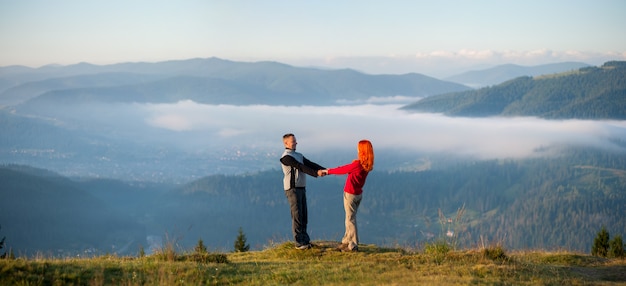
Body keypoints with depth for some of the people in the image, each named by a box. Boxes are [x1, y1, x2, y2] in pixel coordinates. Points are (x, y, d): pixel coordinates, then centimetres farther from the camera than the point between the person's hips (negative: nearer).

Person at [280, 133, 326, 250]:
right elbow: (300, 167, -21)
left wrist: (325, 170, -6)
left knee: (304, 216, 10)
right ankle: (299, 243, -5)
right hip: (292, 189, -8)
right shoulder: (286, 157, -11)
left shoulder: (299, 156, 18)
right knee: (297, 215, -7)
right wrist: (316, 173, -28)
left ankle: (305, 240, 16)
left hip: (301, 188, 8)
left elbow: (311, 164, 8)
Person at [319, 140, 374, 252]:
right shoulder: (368, 165, 2)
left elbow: (343, 170, -13)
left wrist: (327, 171, 1)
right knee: (350, 218, 17)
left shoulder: (358, 164, -25)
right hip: (359, 193, 8)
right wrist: (329, 171, 10)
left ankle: (353, 245, 4)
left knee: (350, 219, 0)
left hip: (350, 194, -8)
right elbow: (346, 168, 7)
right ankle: (346, 241, 26)